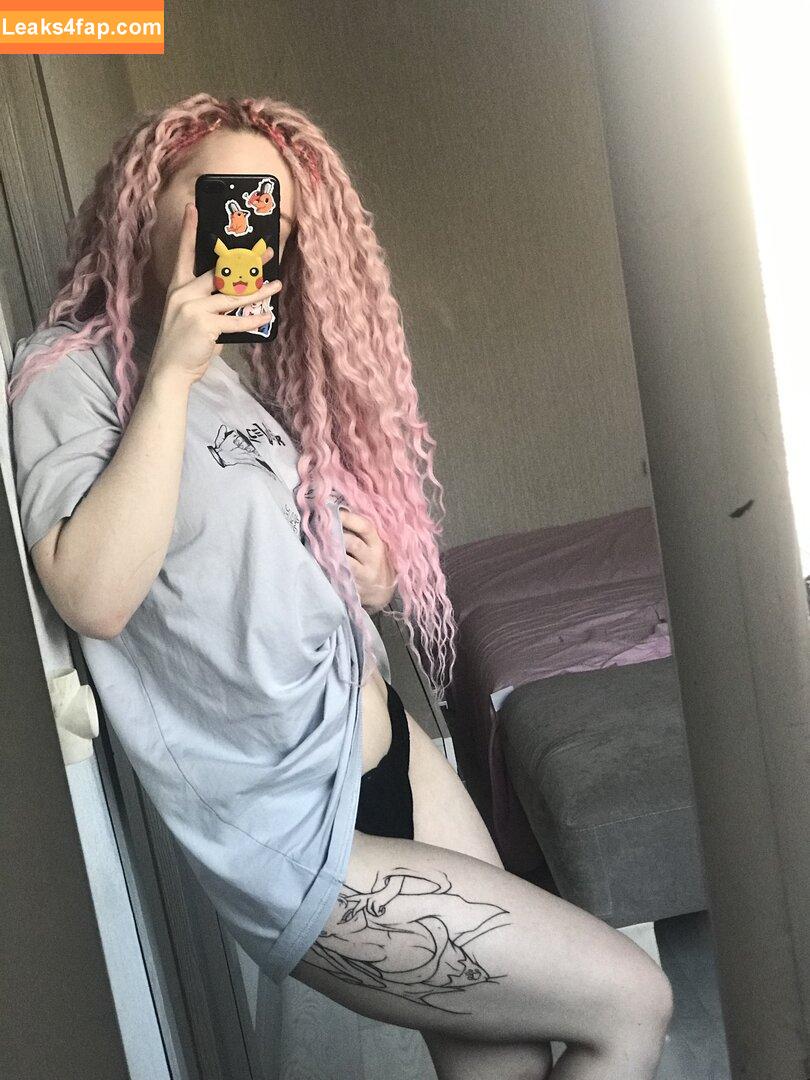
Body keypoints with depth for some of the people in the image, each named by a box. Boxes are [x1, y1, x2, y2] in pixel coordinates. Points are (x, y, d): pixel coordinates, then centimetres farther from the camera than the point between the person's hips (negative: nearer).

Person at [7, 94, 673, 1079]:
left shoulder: (265, 370, 12)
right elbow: (94, 597, -26)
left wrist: (371, 575, 0)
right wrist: (171, 372, -22)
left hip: (391, 753, 7)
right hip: (292, 836, -7)